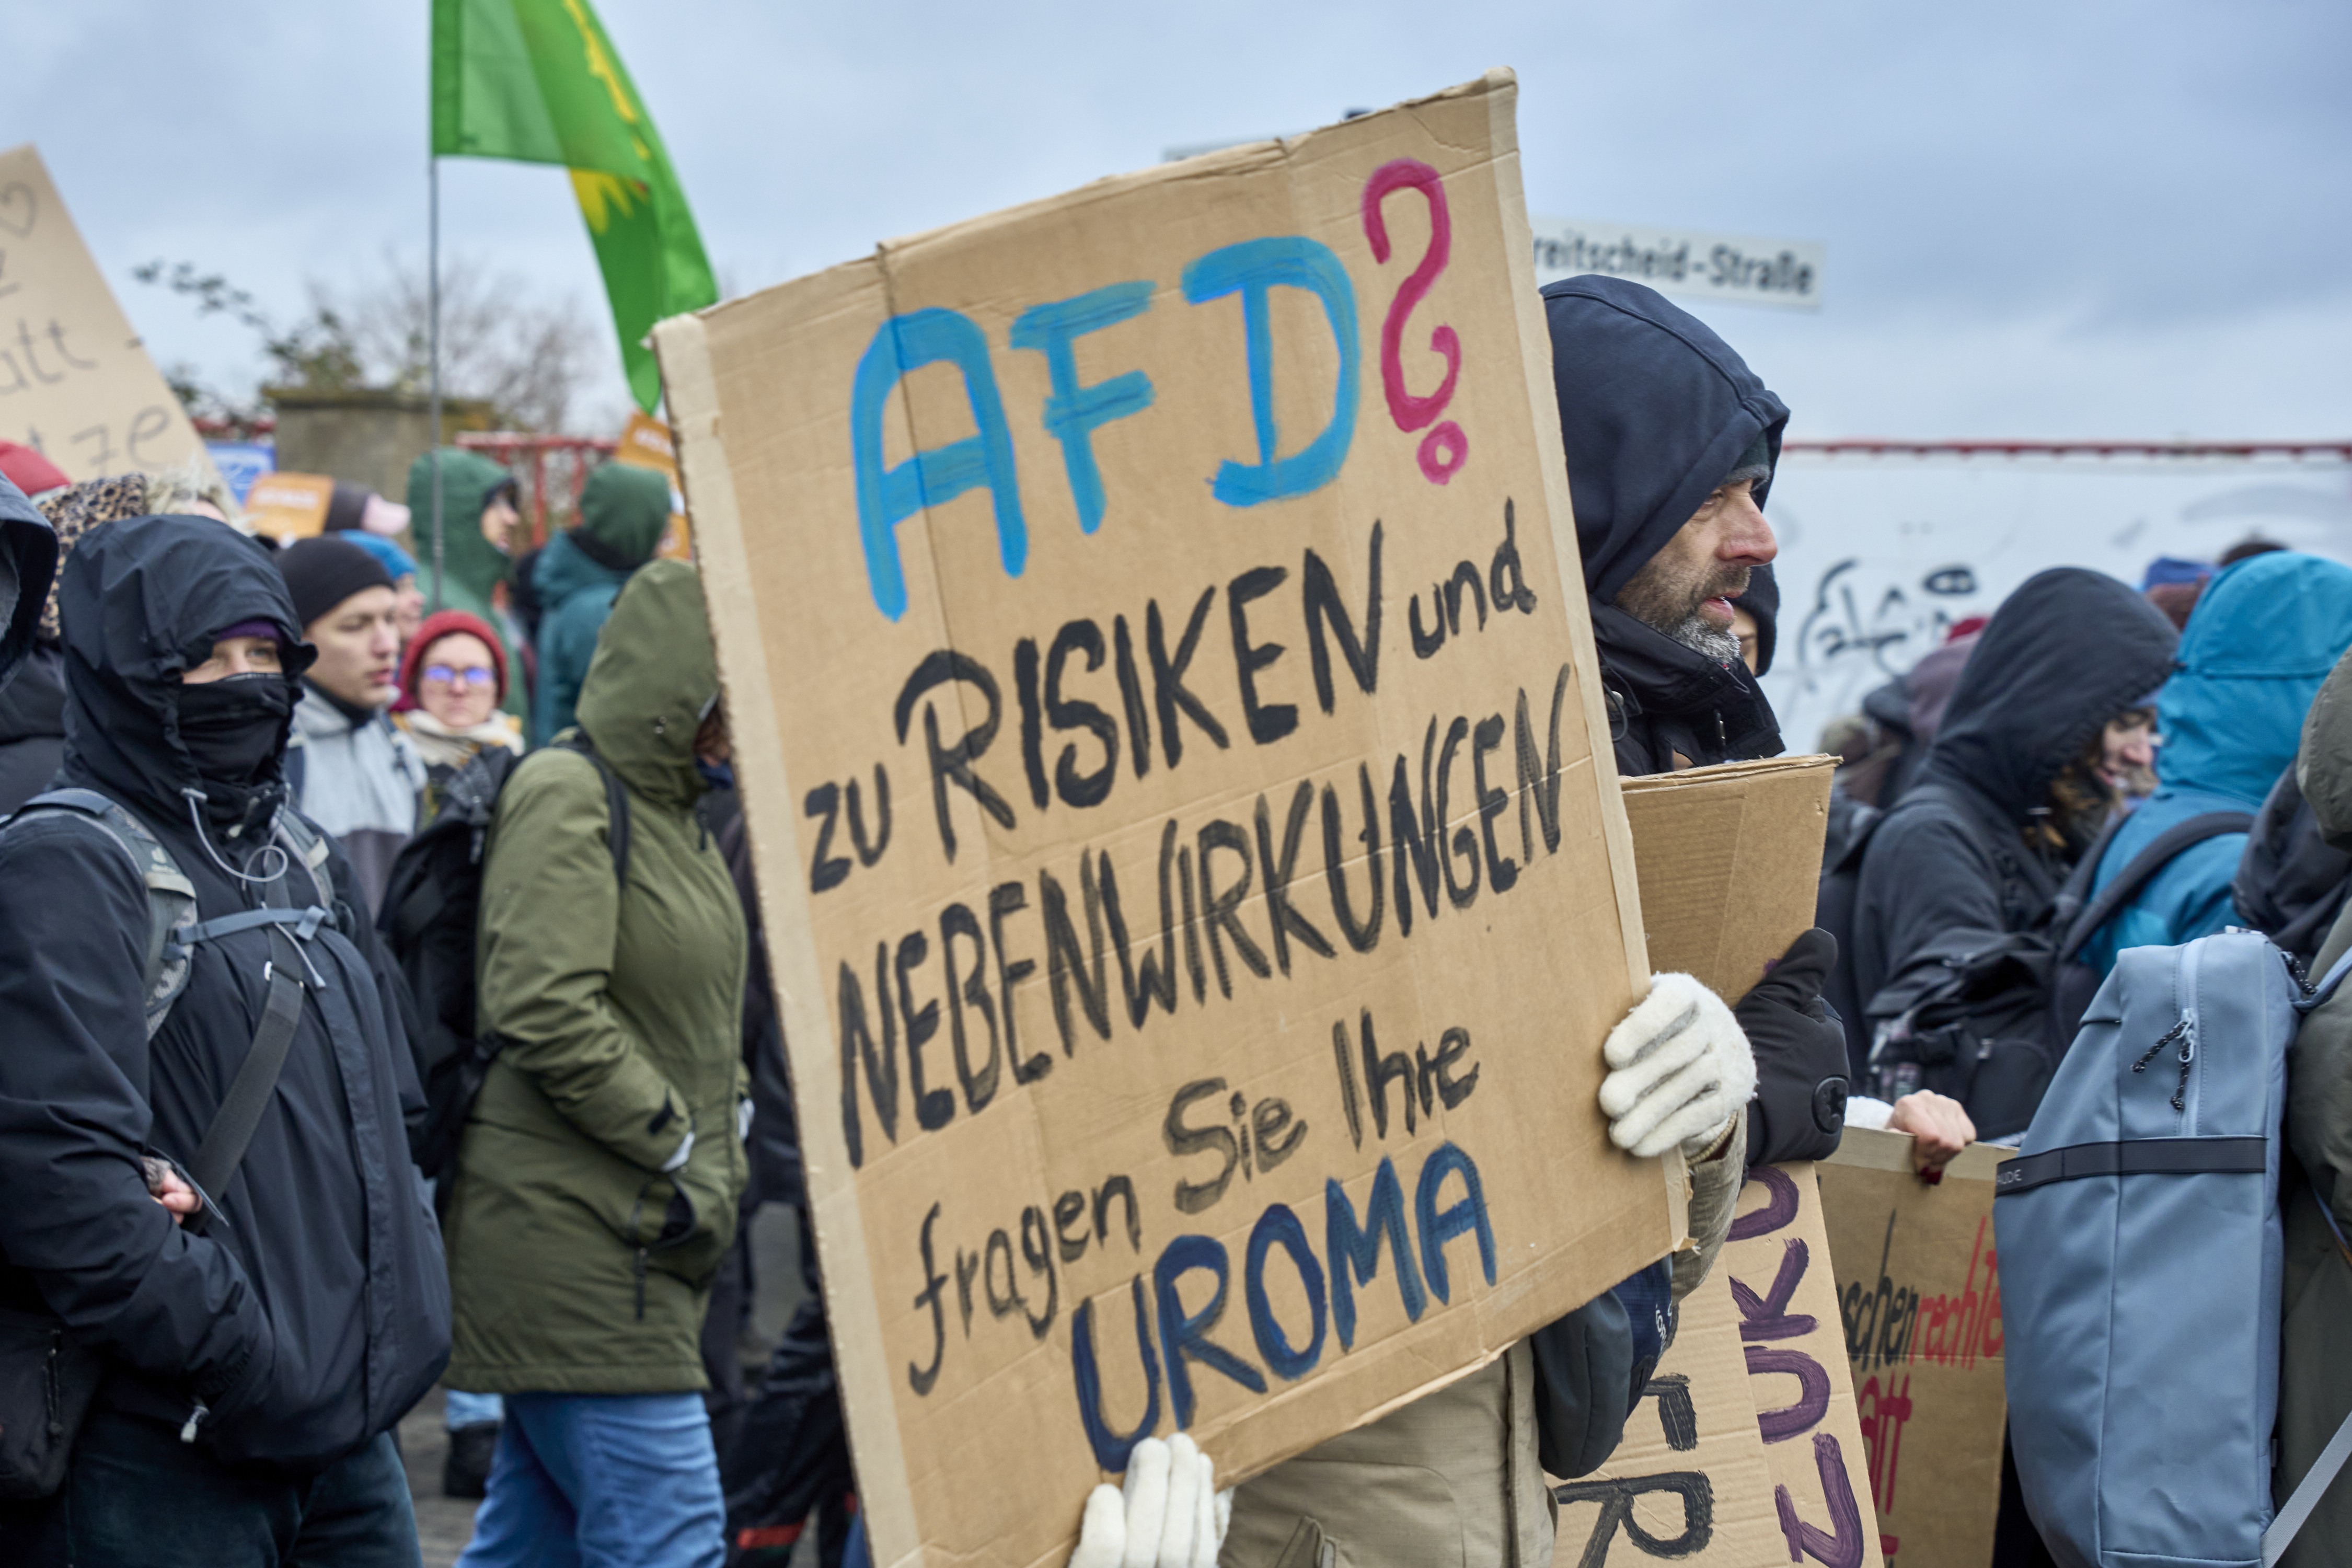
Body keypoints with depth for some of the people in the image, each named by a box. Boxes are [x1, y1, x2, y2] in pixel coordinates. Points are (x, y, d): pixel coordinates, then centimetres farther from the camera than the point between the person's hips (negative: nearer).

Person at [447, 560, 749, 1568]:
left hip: (639, 1234, 10)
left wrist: (718, 1137, 12)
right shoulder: (566, 796, -12)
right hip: (571, 1230, -10)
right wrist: (678, 1146, -15)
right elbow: (546, 1012, -21)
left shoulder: (670, 805, 19)